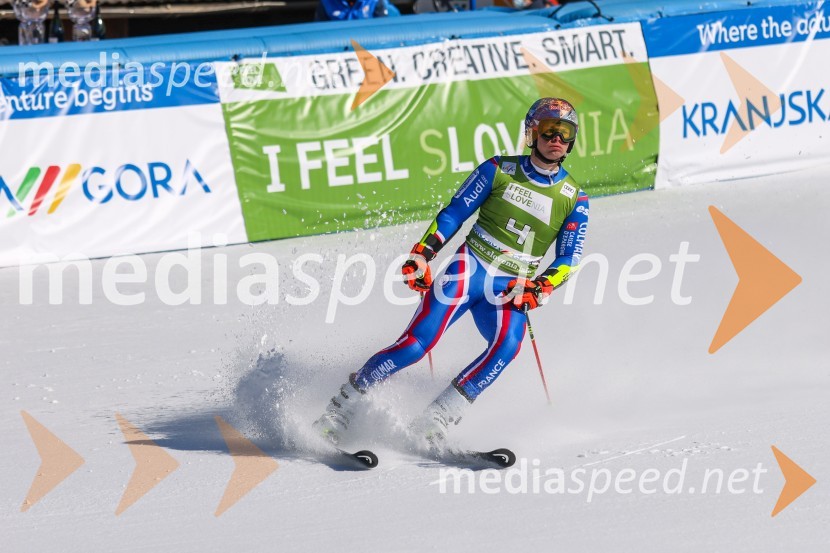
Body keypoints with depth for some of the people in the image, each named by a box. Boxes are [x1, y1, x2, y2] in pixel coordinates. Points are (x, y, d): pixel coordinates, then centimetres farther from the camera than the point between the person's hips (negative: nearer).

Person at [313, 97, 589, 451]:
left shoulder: (574, 200, 8)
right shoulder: (499, 170, 5)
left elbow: (568, 259, 6)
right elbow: (454, 214, 6)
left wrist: (539, 289, -13)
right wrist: (423, 253, -7)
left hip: (510, 289, 1)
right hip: (469, 267, -1)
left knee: (506, 345, -31)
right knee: (418, 342, -18)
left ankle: (435, 421, -29)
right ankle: (343, 406, -6)